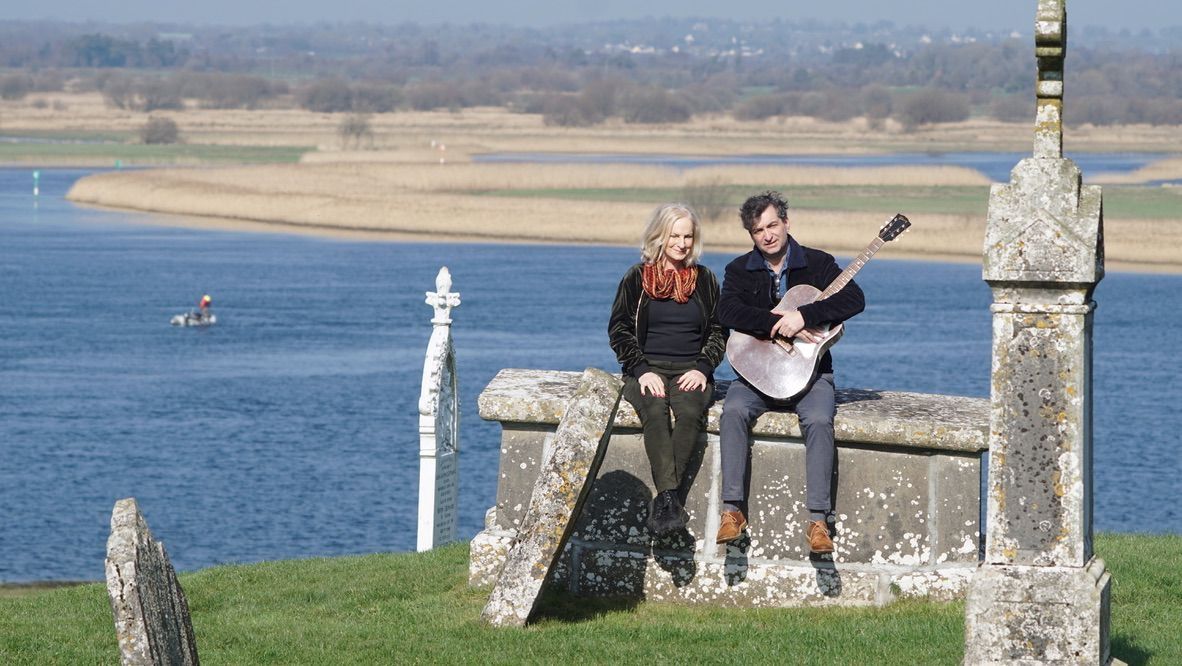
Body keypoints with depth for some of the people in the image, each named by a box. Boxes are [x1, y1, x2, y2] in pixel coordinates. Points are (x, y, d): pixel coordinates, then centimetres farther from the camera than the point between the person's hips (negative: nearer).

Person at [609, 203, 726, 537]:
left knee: (689, 410, -33)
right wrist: (642, 371, -9)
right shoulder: (637, 278, 9)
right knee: (655, 410, -35)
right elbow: (619, 329, 6)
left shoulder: (705, 280, 13)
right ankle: (670, 498, -47)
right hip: (647, 369, -1)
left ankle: (663, 501, -39)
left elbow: (718, 331, 14)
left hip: (691, 371, 1)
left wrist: (703, 369, -4)